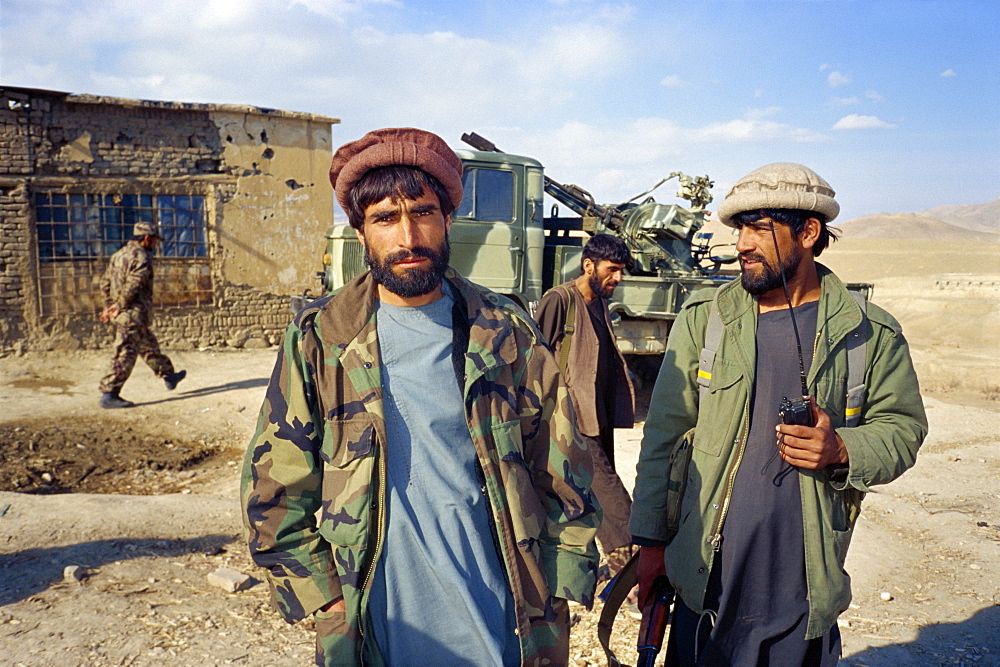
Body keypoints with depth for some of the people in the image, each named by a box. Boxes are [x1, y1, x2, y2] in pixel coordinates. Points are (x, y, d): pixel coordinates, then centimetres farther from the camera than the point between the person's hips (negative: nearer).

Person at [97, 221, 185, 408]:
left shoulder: (118, 255, 15)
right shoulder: (141, 257, -13)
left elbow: (105, 282, 15)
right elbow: (132, 286, -22)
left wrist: (109, 306, 14)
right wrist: (119, 307, -14)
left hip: (121, 314, 10)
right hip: (134, 315, -10)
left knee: (149, 346, 22)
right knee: (125, 356, -7)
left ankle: (169, 376, 37)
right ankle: (109, 395, -6)